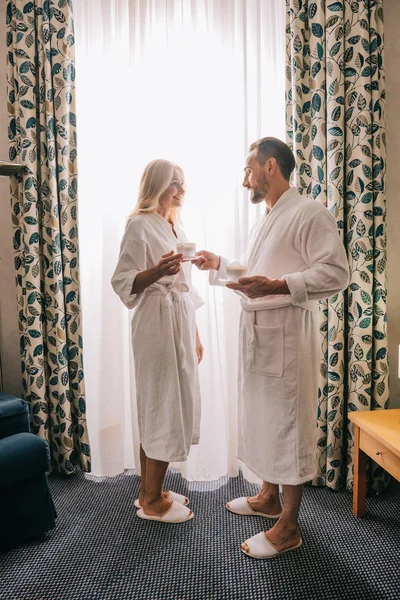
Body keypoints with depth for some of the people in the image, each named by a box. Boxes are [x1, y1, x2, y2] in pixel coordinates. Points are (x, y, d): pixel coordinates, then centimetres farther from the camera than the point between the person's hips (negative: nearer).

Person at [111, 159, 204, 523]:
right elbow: (123, 282, -14)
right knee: (163, 405, -3)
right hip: (157, 323, -9)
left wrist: (195, 334, 17)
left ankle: (151, 491, 26)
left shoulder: (176, 226, 17)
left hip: (180, 322, 9)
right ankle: (151, 500, 13)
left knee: (173, 405, 12)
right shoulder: (140, 224, -8)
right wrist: (156, 271, -32)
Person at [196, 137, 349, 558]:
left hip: (287, 333, -9)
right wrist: (219, 267, 17)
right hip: (256, 332, 10)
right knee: (261, 417, 18)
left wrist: (277, 285, -29)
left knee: (289, 423, 0)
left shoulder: (309, 214, -11)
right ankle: (269, 496, 37)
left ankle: (287, 528, 15)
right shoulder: (262, 223, 19)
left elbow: (336, 273, -20)